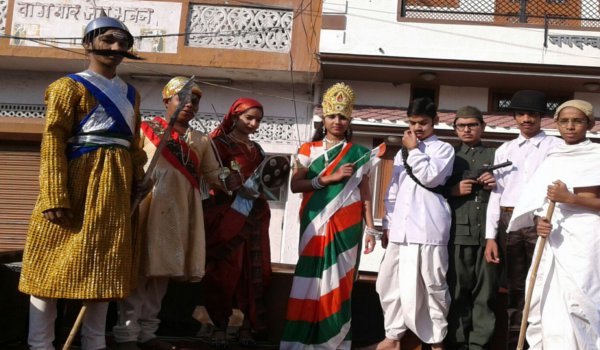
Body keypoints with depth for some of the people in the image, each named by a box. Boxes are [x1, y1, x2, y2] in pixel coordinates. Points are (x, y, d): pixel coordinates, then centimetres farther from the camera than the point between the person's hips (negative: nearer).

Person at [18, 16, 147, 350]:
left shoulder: (131, 94, 17)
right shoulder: (70, 86, -1)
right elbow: (53, 142, -10)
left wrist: (139, 183, 12)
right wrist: (55, 196, -19)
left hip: (116, 185, 6)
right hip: (78, 179, -6)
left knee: (104, 265, 9)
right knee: (56, 263, -3)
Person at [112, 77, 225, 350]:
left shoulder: (201, 141, 18)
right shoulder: (146, 130, 3)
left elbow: (213, 175, 17)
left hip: (182, 212, 5)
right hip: (149, 207, -5)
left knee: (162, 268, 8)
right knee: (140, 267, -5)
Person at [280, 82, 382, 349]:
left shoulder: (358, 154, 8)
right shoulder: (308, 150, 9)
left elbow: (365, 194, 7)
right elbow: (295, 185, -3)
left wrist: (370, 229, 1)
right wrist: (329, 178, -12)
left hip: (346, 226, 0)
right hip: (315, 225, 0)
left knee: (338, 282, -1)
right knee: (311, 278, -4)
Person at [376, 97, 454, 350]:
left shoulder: (444, 149, 5)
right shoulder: (402, 152, 19)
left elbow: (430, 177, -12)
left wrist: (414, 149, -4)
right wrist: (387, 223, 15)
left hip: (428, 228, -5)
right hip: (401, 227, 5)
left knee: (432, 284, -1)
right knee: (390, 282, 7)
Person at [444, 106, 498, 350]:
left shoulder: (495, 155, 16)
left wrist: (497, 185, -5)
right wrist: (453, 190, -6)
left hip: (487, 232, 0)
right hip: (458, 232, 0)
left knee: (485, 290, 1)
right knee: (457, 289, 0)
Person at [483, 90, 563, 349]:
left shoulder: (556, 147, 4)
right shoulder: (504, 150, 15)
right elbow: (496, 194, 11)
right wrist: (491, 236, 5)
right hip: (509, 222, 4)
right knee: (515, 289, 11)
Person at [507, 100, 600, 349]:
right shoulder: (552, 159, 16)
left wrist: (570, 198, -16)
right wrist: (540, 222, -4)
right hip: (553, 238, 5)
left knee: (577, 305, -11)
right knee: (544, 302, 2)